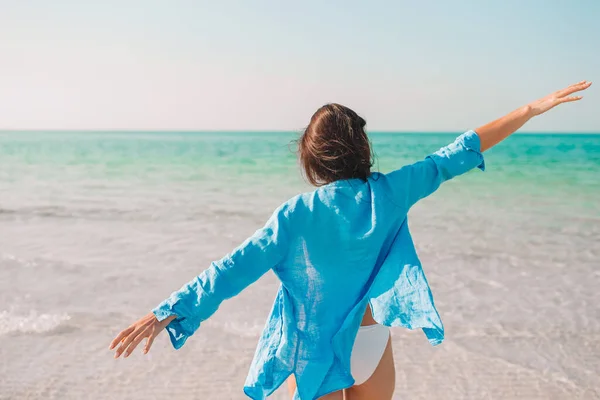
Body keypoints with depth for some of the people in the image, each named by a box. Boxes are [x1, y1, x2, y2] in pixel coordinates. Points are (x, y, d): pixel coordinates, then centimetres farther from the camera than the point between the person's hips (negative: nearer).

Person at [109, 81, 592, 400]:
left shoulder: (297, 214, -14)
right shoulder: (389, 194, -10)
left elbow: (236, 267, -17)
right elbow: (456, 156, -5)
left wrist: (169, 311, -12)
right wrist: (531, 109, 4)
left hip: (314, 350, -1)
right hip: (373, 345, 2)